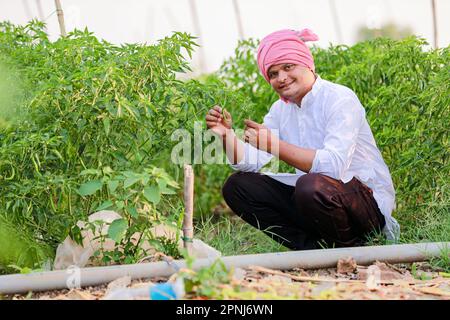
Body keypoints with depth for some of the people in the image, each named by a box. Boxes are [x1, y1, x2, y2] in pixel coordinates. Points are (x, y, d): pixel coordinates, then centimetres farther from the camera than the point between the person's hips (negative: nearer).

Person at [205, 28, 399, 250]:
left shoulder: (340, 99, -15)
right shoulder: (280, 110, 9)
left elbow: (334, 165, -29)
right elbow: (250, 162, 0)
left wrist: (274, 145, -30)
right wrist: (227, 135, -18)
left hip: (368, 197, -8)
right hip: (314, 197, 8)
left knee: (312, 185, -39)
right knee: (237, 186, 0)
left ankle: (349, 247, -8)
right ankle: (317, 248, -9)